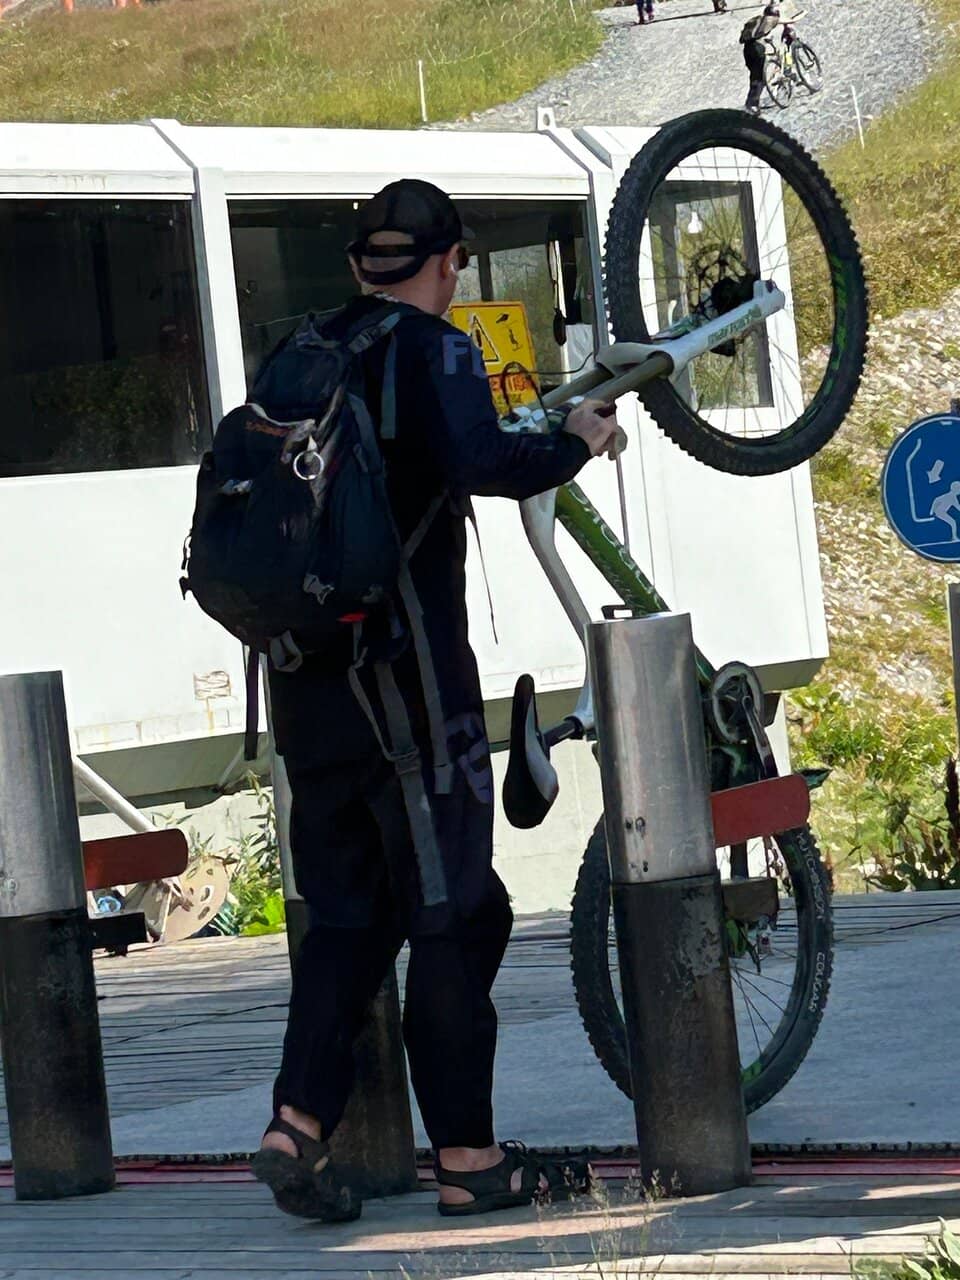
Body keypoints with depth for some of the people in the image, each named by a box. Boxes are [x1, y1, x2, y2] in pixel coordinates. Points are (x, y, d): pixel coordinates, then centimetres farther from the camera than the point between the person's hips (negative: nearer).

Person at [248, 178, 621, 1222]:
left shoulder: (297, 356, 13)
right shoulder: (432, 351, -8)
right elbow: (484, 463, -25)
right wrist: (577, 442, -9)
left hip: (305, 682, 7)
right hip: (408, 670, -7)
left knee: (345, 917, 13)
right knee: (453, 918, 0)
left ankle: (298, 1125, 1)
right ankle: (467, 1158, 3)